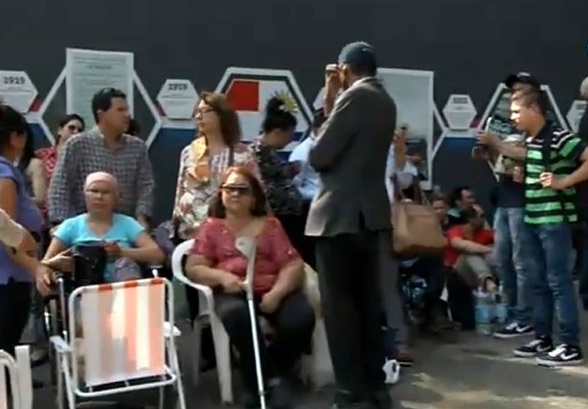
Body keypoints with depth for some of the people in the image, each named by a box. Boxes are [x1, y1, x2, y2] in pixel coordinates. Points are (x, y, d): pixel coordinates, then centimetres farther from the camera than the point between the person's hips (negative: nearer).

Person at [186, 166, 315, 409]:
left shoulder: (270, 225, 15)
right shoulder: (211, 227, 16)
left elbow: (293, 264, 4)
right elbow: (193, 268, 8)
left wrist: (277, 293, -15)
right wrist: (221, 276, -12)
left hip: (270, 291, 1)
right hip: (232, 292, -1)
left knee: (301, 317, -29)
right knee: (236, 315, -37)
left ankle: (277, 373, 1)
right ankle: (272, 379, -18)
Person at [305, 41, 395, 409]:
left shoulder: (354, 97, -13)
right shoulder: (384, 101, 14)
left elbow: (319, 155, -14)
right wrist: (330, 99, 15)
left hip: (341, 215, -9)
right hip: (371, 214, 9)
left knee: (340, 306, -3)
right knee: (368, 302, 13)